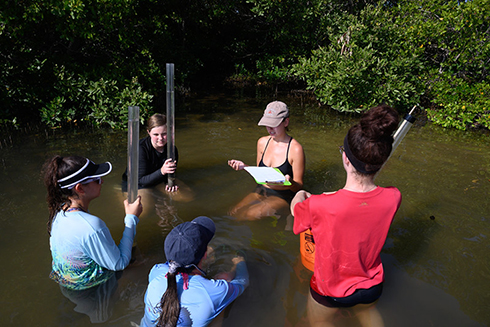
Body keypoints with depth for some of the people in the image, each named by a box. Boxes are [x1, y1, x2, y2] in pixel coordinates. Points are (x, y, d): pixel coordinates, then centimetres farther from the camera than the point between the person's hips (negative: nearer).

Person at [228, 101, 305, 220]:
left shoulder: (295, 149, -15)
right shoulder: (262, 142, 3)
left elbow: (298, 186, -9)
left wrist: (289, 182, -32)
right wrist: (244, 166, -4)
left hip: (282, 196, -6)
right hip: (260, 191, 6)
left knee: (250, 215, -26)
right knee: (233, 213, -14)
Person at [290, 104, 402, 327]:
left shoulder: (319, 206, -38)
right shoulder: (393, 198, -26)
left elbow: (295, 208, -13)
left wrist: (300, 196, 8)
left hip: (331, 290, -3)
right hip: (372, 287, 4)